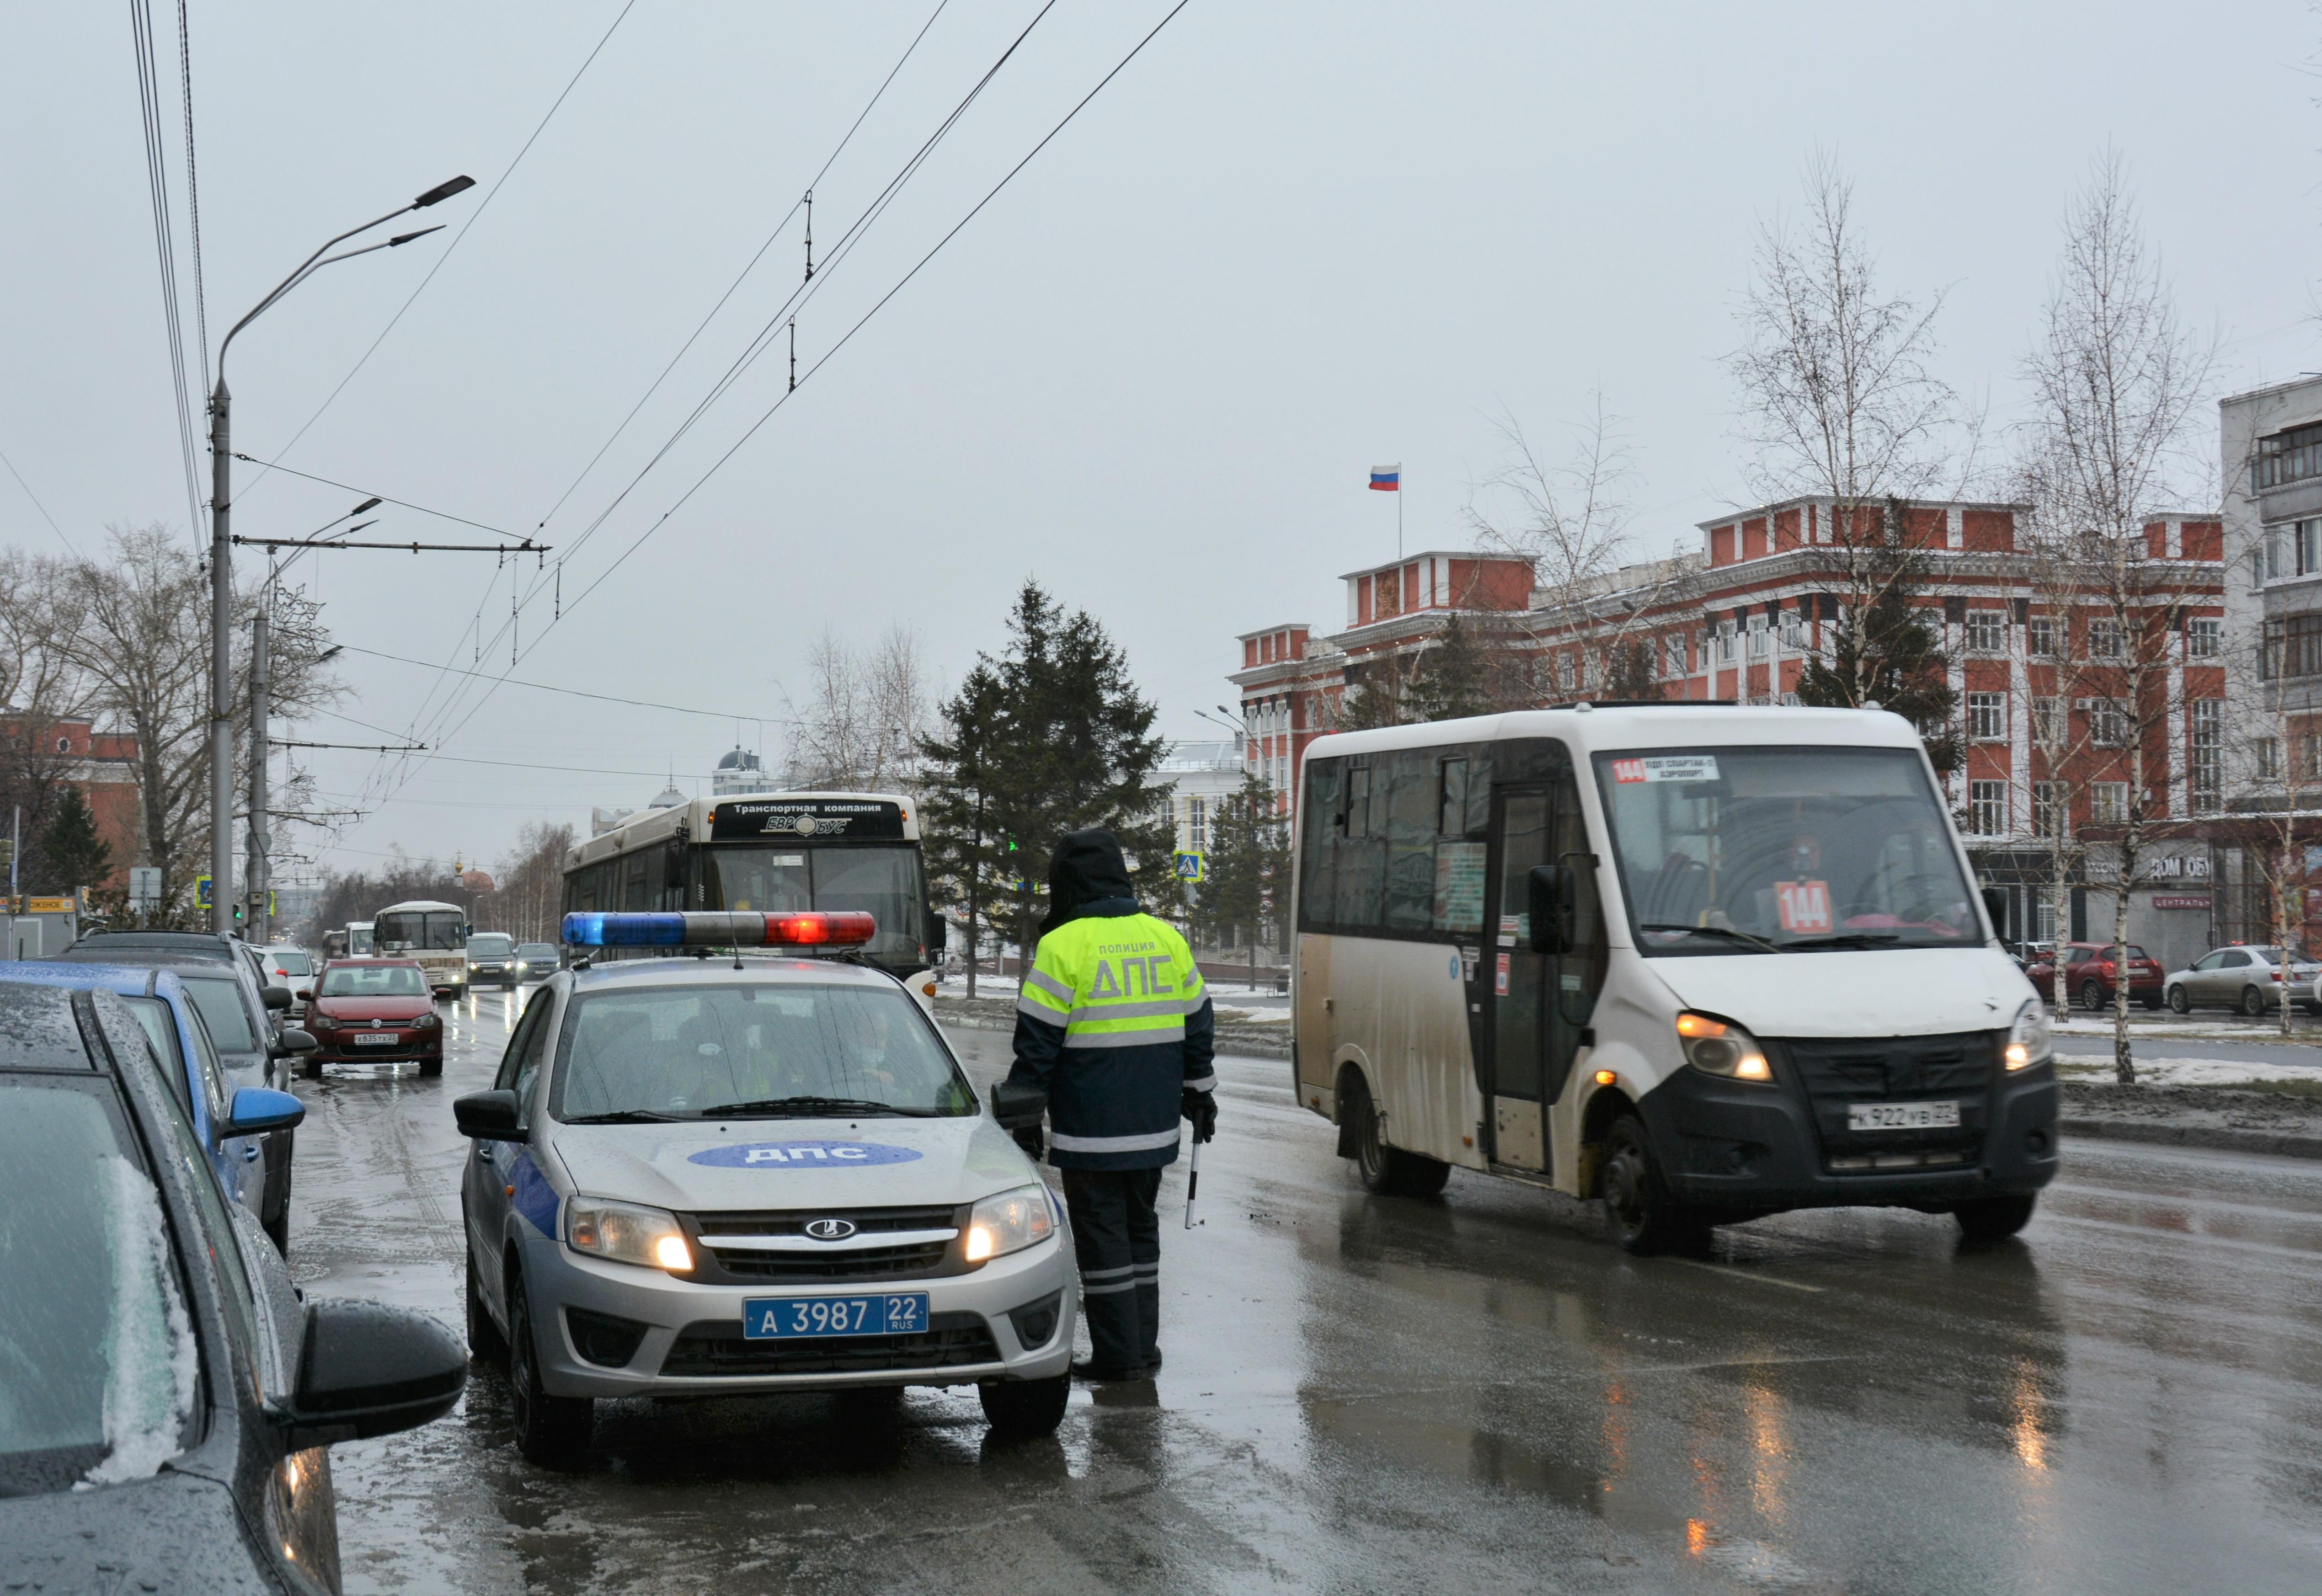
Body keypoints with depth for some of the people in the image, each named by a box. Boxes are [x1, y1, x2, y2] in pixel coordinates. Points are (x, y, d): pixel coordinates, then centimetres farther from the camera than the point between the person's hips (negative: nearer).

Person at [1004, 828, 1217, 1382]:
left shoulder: (1063, 946, -10)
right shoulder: (1167, 939, 8)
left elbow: (1037, 1042, -10)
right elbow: (1196, 1025, 17)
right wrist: (1199, 1093, 28)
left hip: (1090, 1129, -6)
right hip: (1154, 1125, 6)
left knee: (1101, 1236, 1)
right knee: (1140, 1226, 17)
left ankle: (1118, 1354, 2)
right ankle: (1143, 1346, 20)